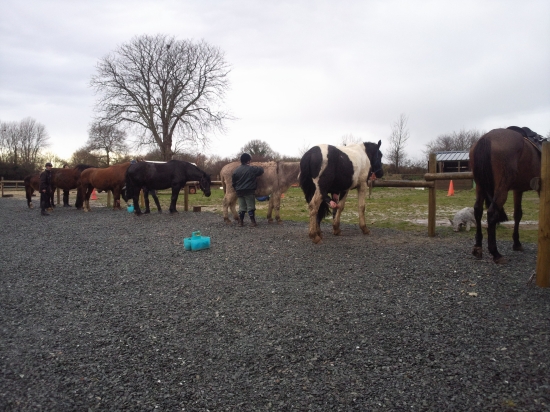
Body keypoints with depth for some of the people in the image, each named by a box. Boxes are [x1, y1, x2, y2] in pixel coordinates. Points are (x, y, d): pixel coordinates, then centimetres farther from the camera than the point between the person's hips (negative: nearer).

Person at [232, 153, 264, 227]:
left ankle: (240, 222, 11)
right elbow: (261, 170, 3)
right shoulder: (252, 169, -7)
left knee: (241, 207, 11)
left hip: (239, 192, 4)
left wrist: (236, 189, 21)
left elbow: (233, 182, 10)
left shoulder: (236, 171, 5)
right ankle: (253, 222, 5)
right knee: (250, 206, 3)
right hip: (249, 191, -4)